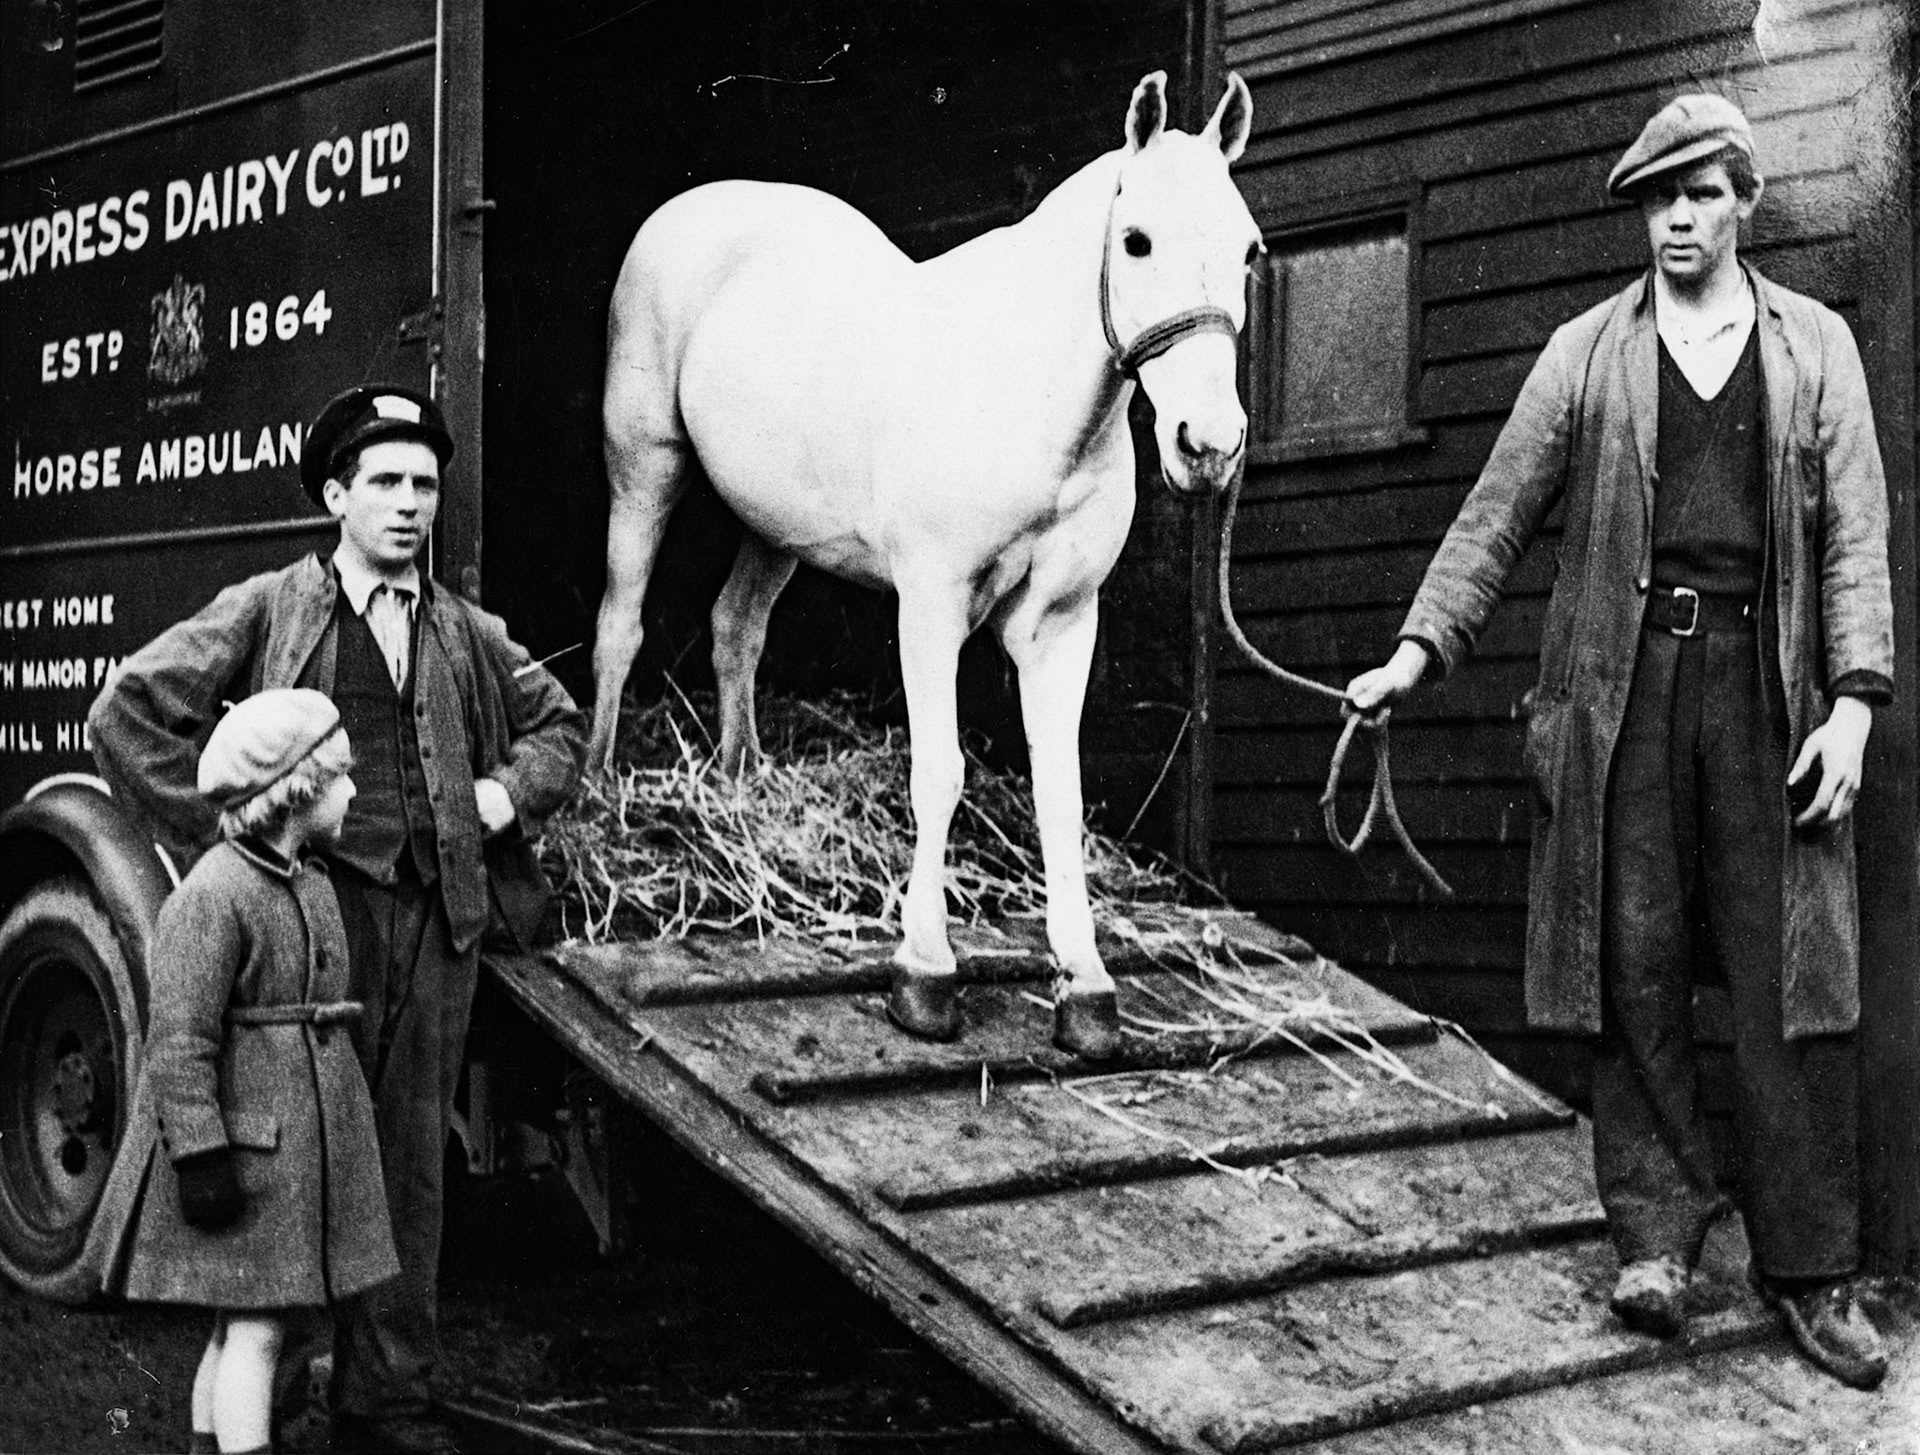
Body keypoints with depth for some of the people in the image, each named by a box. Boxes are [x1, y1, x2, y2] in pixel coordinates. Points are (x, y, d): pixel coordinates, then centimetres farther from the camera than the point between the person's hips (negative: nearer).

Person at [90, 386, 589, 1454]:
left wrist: (511, 789, 10)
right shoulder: (269, 612, 2)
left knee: (412, 1161, 9)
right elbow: (129, 711, -2)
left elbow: (560, 724, 30)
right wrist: (219, 836, -4)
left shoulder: (468, 636, 15)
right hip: (317, 907, -4)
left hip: (438, 918, 5)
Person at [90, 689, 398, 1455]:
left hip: (305, 1148, 9)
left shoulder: (313, 887, 12)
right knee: (254, 1329, -7)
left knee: (238, 1327, 15)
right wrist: (202, 1156, -22)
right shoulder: (210, 897, -17)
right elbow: (179, 1043, -19)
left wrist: (342, 1129, 24)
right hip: (243, 1150, -9)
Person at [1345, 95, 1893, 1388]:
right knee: (1634, 965, 1)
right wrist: (1419, 649, -2)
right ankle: (1657, 1233, 12)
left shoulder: (1816, 345, 11)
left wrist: (1854, 699, -6)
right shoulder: (1588, 353, 11)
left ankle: (1815, 1272, 7)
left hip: (1767, 683, 0)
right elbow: (1497, 517, 9)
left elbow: (1856, 535, 5)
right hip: (1622, 681, 1)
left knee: (1791, 979, 0)